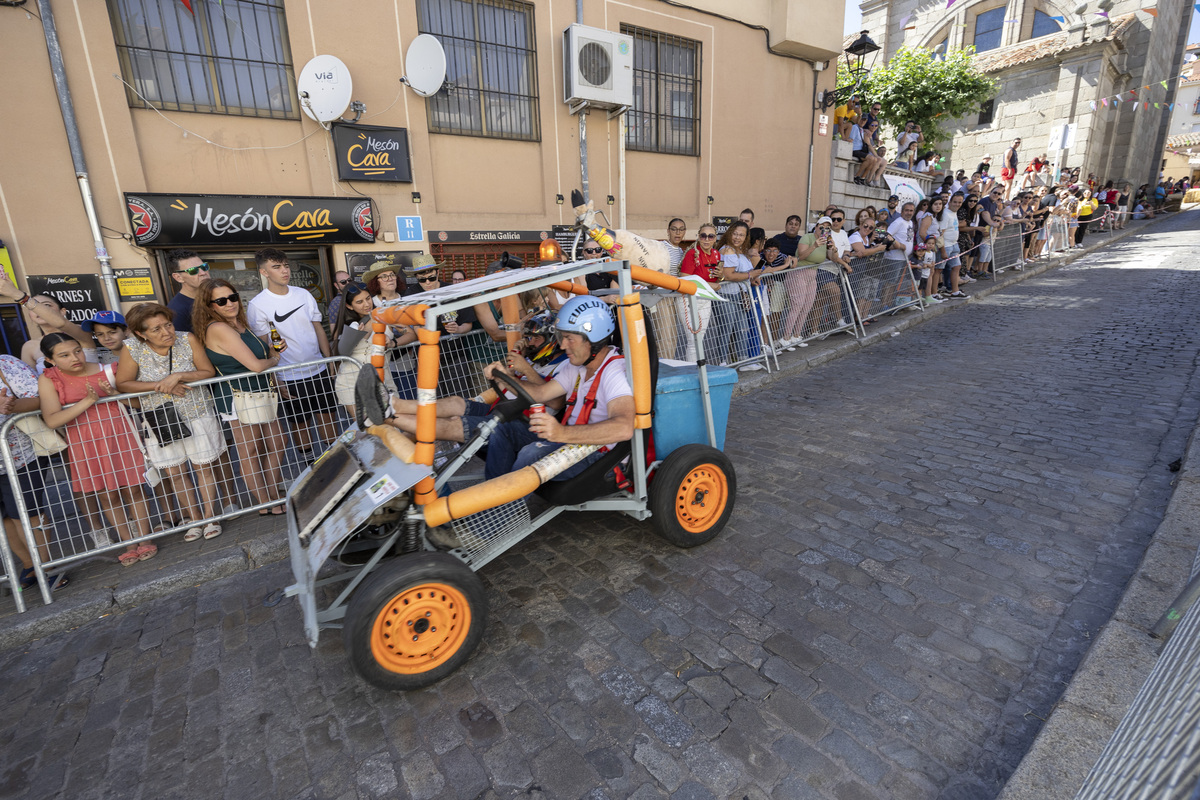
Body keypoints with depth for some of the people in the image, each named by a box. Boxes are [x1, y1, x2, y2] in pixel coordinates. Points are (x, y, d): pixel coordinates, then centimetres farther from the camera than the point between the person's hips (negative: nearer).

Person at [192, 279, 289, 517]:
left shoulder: (239, 324, 9)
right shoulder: (219, 329, -19)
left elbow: (260, 353, 21)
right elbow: (255, 365, -22)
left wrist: (274, 350, 2)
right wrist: (274, 359, -3)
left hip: (260, 394, 9)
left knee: (275, 445, 14)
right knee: (250, 452, 4)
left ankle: (274, 498, 26)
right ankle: (266, 505, 15)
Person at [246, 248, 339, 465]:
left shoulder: (304, 294, 5)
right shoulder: (257, 305, -7)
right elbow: (263, 347, -6)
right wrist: (276, 382, -9)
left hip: (319, 371, 4)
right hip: (289, 378, -3)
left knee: (327, 419, 10)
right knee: (300, 425, 8)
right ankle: (310, 465, 22)